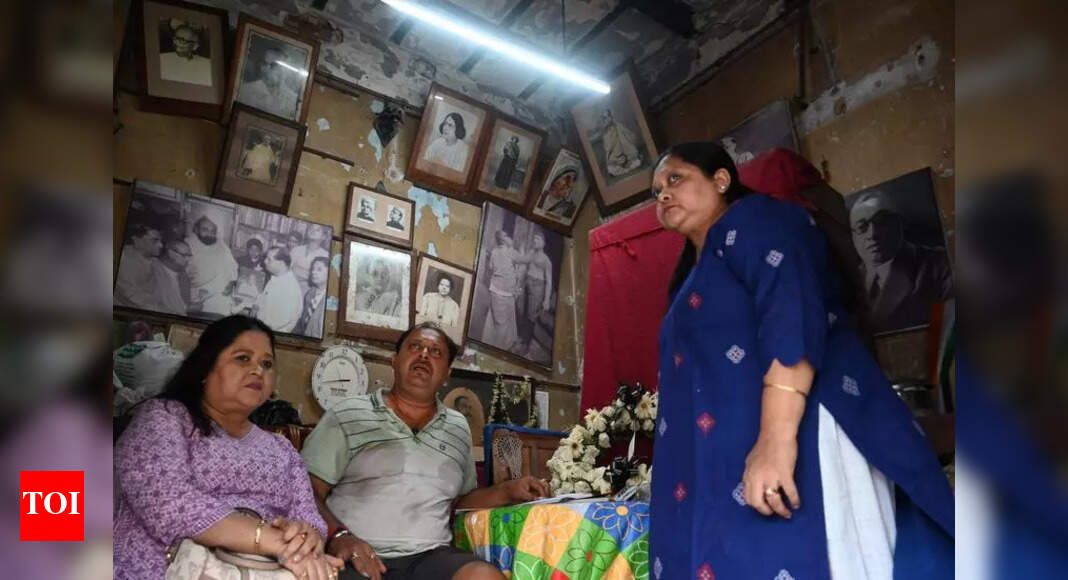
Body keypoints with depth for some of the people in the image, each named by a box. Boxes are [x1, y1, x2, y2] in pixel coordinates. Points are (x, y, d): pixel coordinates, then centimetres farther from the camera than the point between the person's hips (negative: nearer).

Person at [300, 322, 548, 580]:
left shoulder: (459, 428, 19)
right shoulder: (346, 416, 7)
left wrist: (508, 491, 12)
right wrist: (338, 536, -16)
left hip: (431, 557, 4)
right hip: (357, 558, -4)